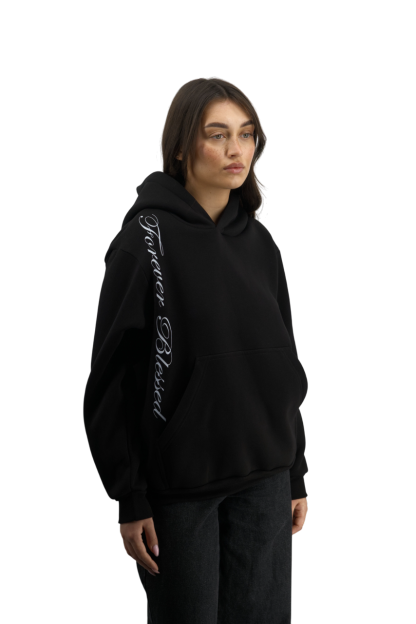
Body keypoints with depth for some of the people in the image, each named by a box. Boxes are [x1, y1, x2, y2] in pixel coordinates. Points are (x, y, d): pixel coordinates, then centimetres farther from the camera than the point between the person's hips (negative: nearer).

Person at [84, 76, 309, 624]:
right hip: (181, 484, -5)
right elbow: (114, 378, -9)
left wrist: (296, 475, 11)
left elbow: (283, 364, 13)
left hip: (264, 479, 5)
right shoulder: (147, 239, -9)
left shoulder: (260, 242, 8)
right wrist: (131, 499, -11)